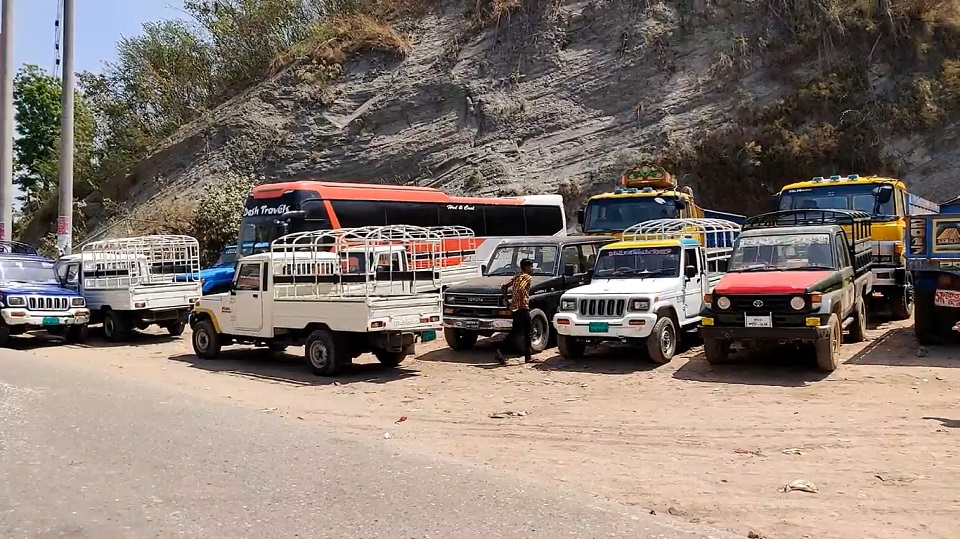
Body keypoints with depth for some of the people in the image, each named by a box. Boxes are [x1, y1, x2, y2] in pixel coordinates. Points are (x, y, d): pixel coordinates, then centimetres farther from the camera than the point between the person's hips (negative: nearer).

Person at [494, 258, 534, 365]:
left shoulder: (517, 277, 16)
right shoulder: (528, 277, -8)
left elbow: (504, 286, 13)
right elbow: (521, 289, -25)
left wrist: (507, 300, 15)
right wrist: (522, 301, -18)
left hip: (515, 308, 8)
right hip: (523, 308, -8)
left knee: (514, 332, 12)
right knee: (527, 333, 2)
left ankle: (499, 350, 2)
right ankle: (527, 357, 8)